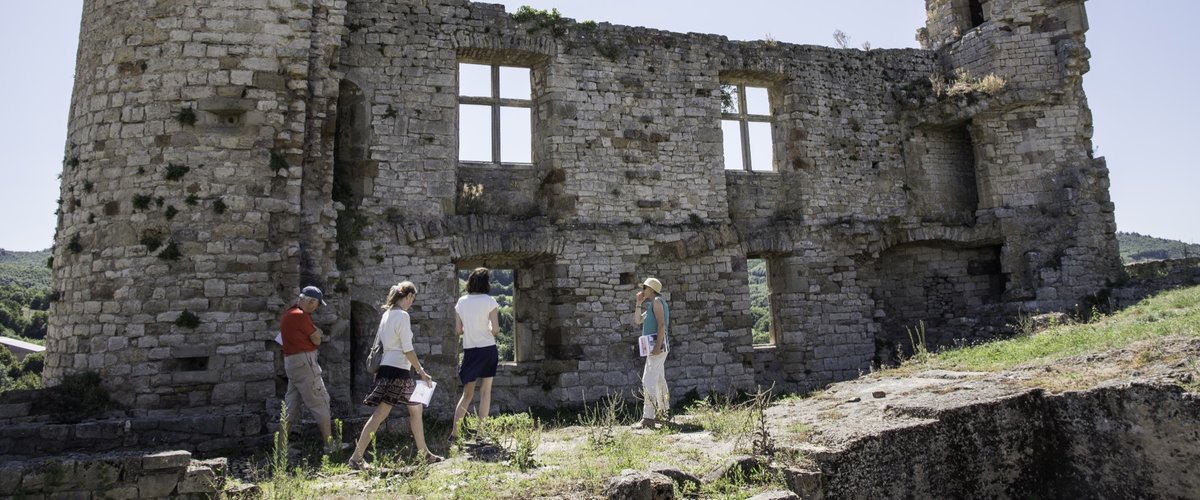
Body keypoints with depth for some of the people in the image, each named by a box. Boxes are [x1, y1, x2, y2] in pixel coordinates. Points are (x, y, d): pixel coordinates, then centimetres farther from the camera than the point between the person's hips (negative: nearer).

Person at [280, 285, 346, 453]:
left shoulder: (288, 314, 15)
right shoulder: (301, 316, -16)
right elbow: (317, 340, -10)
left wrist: (315, 332, -1)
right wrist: (317, 333, 9)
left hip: (291, 361, 10)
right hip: (304, 361, -10)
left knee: (291, 404, 13)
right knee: (320, 401, -3)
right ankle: (329, 444, 1)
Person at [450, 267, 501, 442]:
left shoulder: (461, 302, 1)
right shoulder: (489, 301, -9)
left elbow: (458, 330, 3)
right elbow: (495, 330, -12)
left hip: (469, 350, 3)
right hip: (487, 349, -3)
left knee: (467, 393, 12)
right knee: (485, 391, 7)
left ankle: (454, 432, 5)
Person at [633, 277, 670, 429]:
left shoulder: (657, 301, -8)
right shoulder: (652, 305, 22)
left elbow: (661, 324, -19)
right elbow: (637, 320, 24)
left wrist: (658, 346, -26)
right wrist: (639, 303, 15)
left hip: (657, 346, -11)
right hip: (654, 347, 11)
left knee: (648, 381, -16)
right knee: (659, 380, 16)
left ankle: (648, 418, -20)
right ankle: (662, 413, 25)